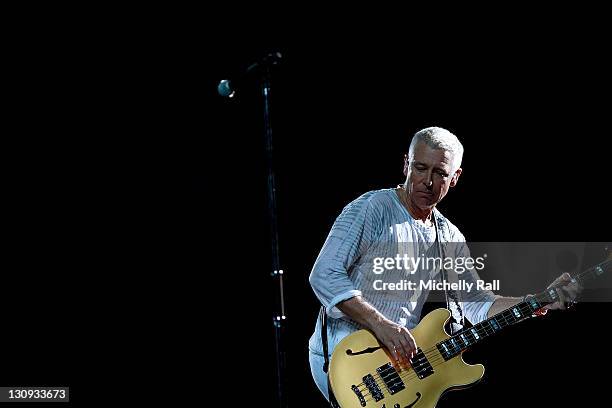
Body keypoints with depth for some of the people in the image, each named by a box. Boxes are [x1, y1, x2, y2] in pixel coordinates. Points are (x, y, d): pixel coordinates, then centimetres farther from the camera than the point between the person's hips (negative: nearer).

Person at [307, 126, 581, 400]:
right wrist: (380, 325, -24)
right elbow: (324, 275, -15)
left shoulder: (450, 239, 12)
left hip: (403, 355, 8)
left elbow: (475, 303, 13)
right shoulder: (372, 208, -9)